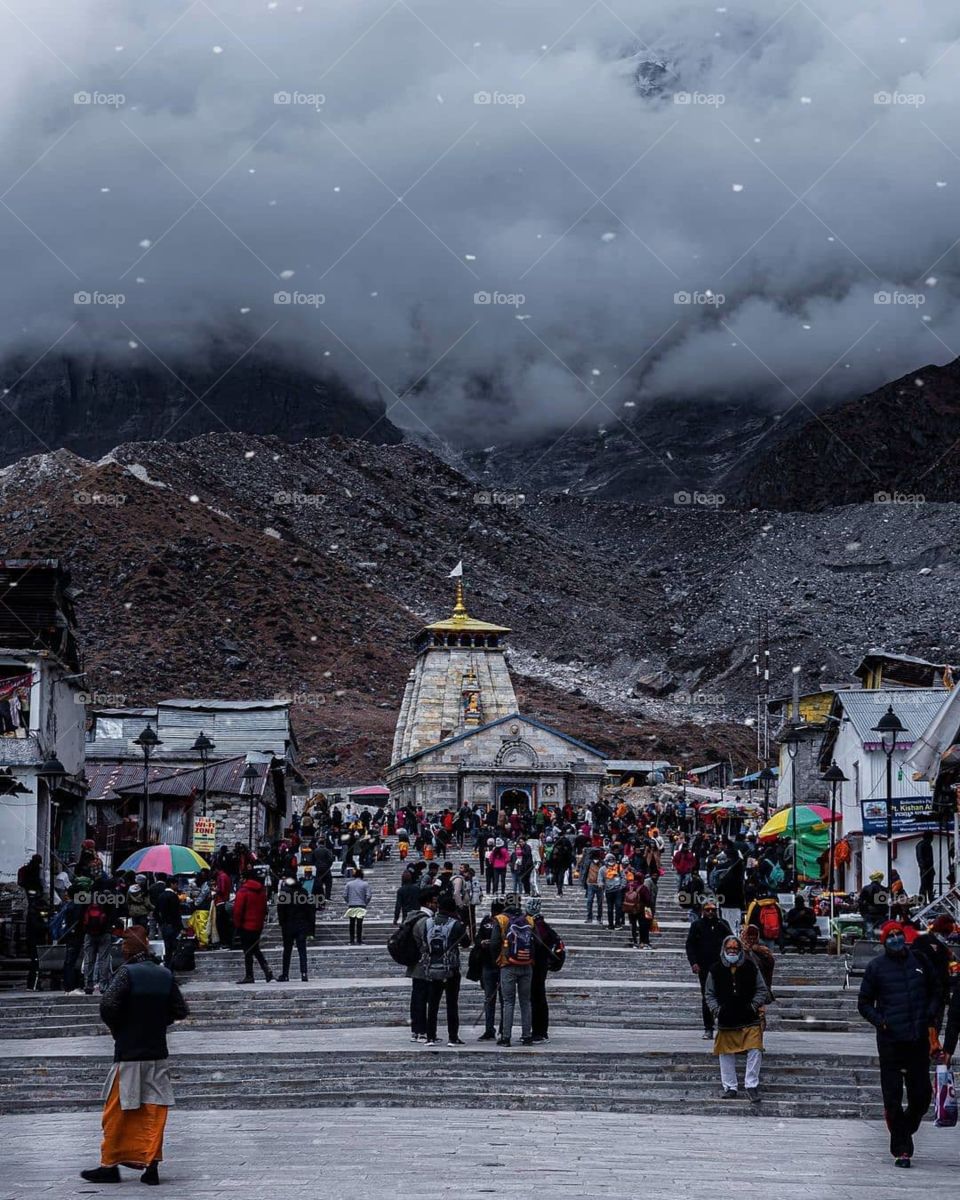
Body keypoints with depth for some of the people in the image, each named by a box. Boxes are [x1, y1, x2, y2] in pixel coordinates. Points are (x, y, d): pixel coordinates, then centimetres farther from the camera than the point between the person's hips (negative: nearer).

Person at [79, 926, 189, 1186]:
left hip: (128, 1053, -4)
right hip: (157, 1053, 5)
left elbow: (108, 1006, -21)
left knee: (117, 1111, 4)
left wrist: (117, 1028, -3)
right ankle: (151, 1165, 1)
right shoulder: (166, 975, 5)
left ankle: (110, 1165, 9)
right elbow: (180, 1011, 7)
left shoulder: (127, 973, -11)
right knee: (154, 1111, 5)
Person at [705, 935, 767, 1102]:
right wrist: (716, 1010, -4)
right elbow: (709, 994, 10)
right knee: (726, 1055, 6)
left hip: (750, 1019, -1)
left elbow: (762, 990, 8)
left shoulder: (750, 968, 1)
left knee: (755, 1051, -10)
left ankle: (751, 1085, -1)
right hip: (726, 1021, 1)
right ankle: (730, 1088, 16)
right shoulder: (715, 970, 2)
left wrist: (755, 1005, -6)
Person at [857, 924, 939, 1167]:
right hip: (890, 1040, -2)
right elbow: (864, 1003, 7)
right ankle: (901, 1149, 5)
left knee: (922, 1095, 4)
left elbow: (935, 992, 18)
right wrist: (880, 1021, -9)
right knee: (893, 1098, -2)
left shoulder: (920, 961, 6)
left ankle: (904, 1130, 30)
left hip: (918, 1039, 2)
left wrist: (929, 1014, 1)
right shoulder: (876, 966, 1)